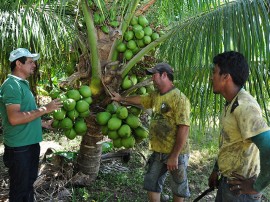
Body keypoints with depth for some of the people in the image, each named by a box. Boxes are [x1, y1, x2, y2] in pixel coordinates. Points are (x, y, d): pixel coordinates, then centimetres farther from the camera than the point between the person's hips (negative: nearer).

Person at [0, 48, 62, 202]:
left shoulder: (22, 84, 13)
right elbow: (14, 118, -28)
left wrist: (43, 123, 19)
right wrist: (45, 109, -23)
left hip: (30, 143, 10)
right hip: (19, 147, -9)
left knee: (29, 183, 23)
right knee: (20, 188, 6)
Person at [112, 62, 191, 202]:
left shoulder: (179, 98, -18)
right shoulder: (155, 96, 8)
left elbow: (184, 128, -24)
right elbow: (140, 99, 29)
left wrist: (174, 156, -24)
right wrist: (121, 99, 36)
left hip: (176, 153, -7)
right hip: (158, 152, 8)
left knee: (178, 188, 10)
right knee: (151, 185, 14)